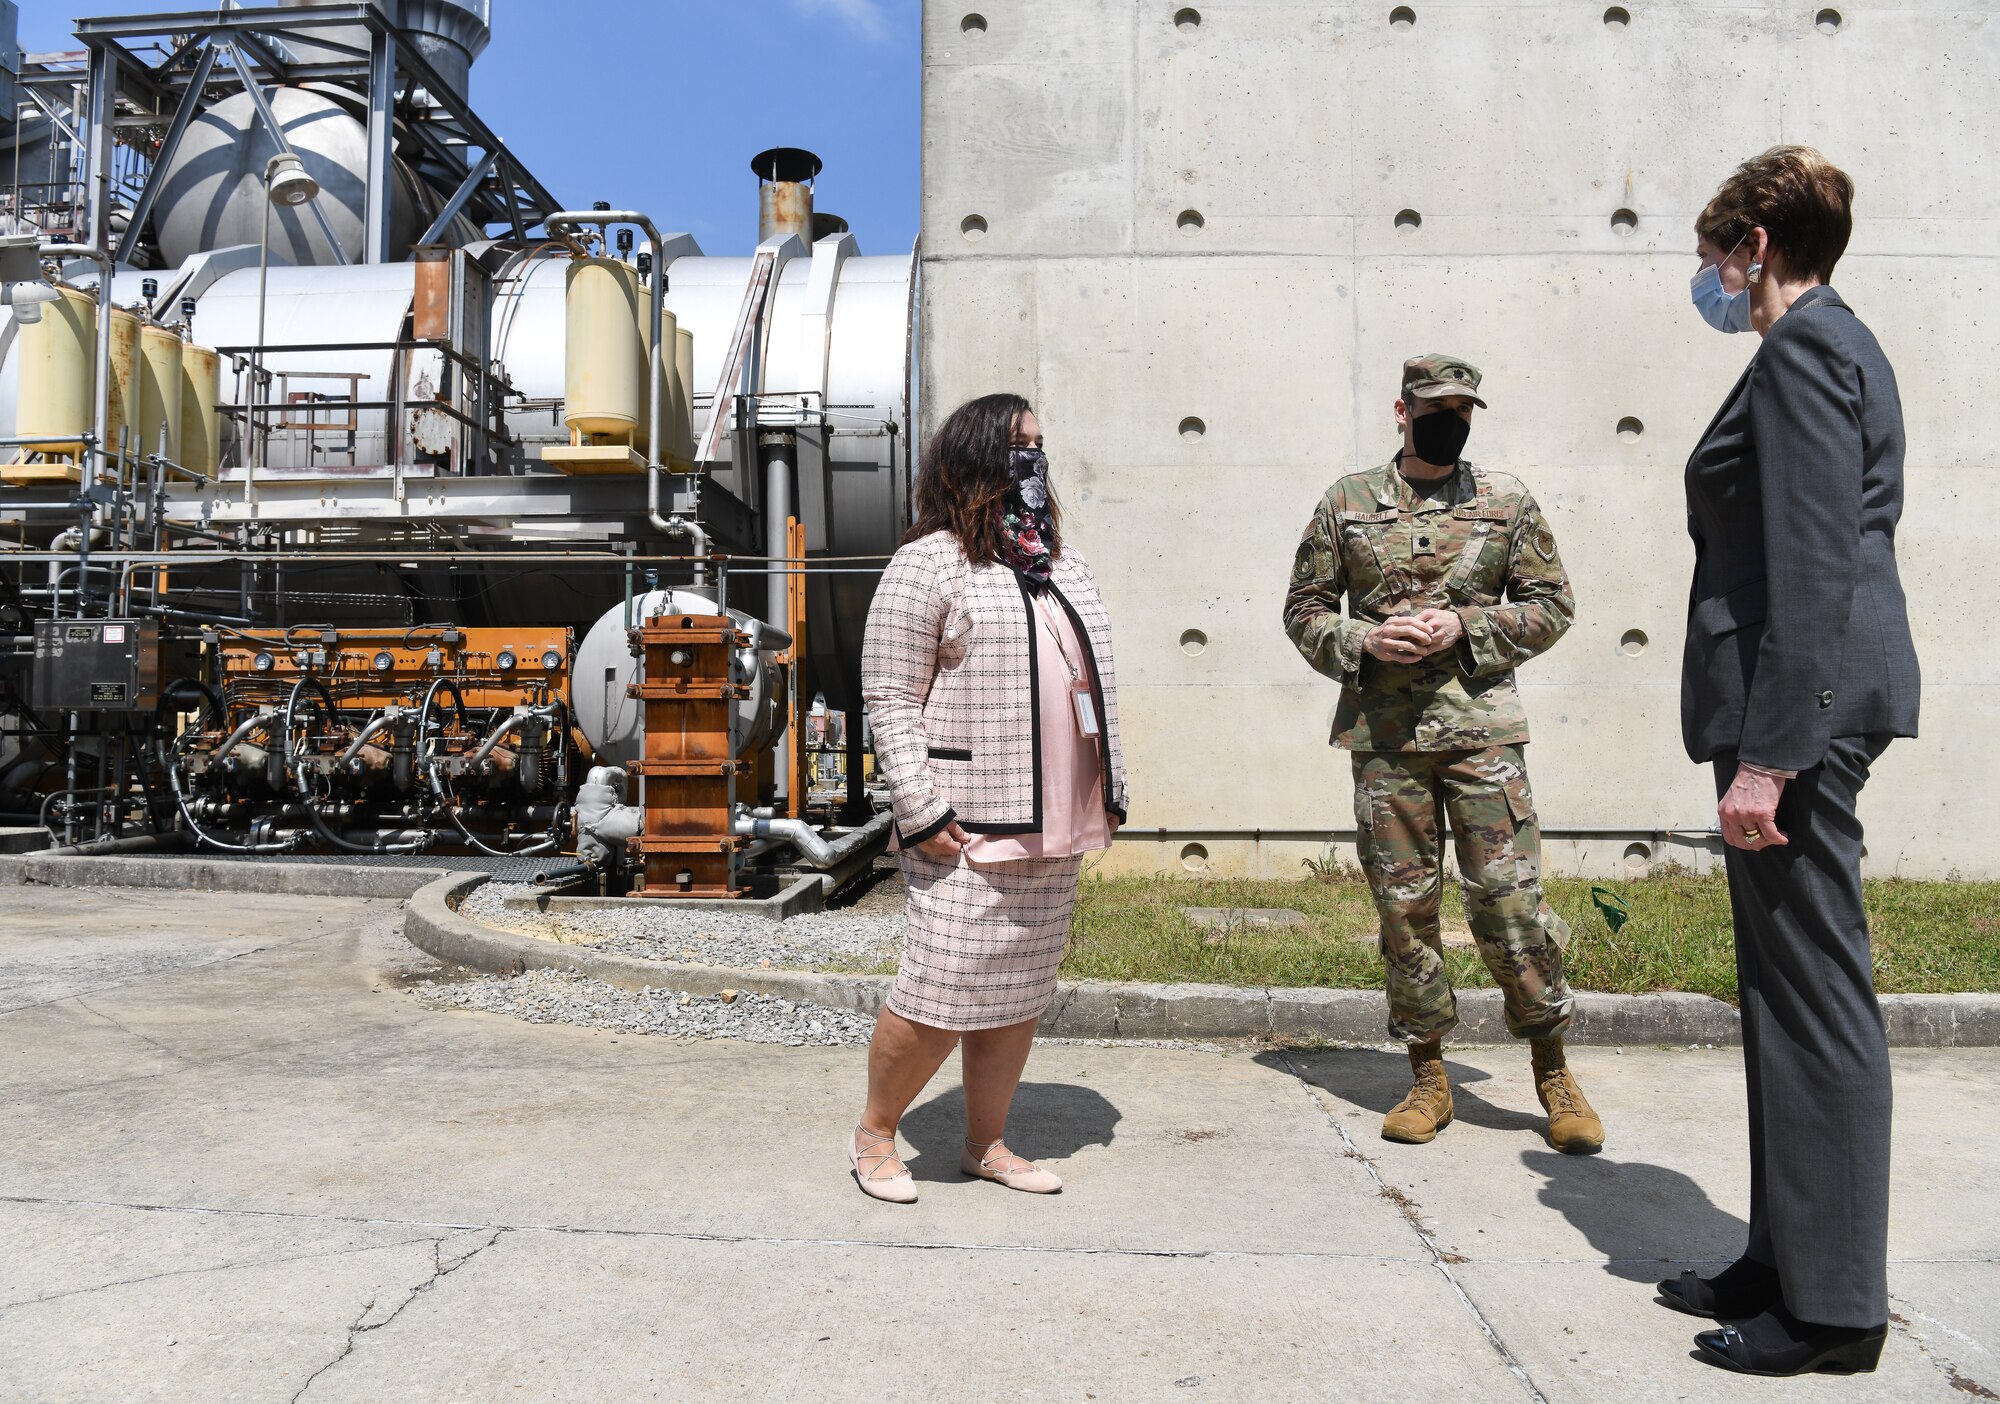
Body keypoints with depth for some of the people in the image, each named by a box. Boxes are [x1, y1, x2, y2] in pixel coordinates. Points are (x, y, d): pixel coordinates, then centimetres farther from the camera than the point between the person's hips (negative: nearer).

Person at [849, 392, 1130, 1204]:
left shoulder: (1062, 565, 17)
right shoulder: (928, 565, -5)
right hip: (968, 831, -7)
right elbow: (889, 702, -9)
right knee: (942, 991, -5)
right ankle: (874, 1133, 18)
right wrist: (923, 812, -15)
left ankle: (987, 1144, 26)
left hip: (1054, 831, 7)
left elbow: (1097, 687, 20)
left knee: (1022, 992, 12)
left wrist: (1109, 794, 15)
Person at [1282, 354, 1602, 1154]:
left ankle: (1553, 1070, 16)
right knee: (1403, 905, 6)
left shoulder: (1506, 502, 8)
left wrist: (1464, 628, -9)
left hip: (1481, 727, -1)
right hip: (1383, 734, 1)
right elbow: (1304, 609, 9)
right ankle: (1428, 1078, 20)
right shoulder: (1347, 503, 8)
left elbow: (1551, 604, 8)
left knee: (1508, 899, -4)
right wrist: (1364, 641, -10)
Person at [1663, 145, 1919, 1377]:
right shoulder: (1838, 344, 20)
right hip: (1812, 703, 11)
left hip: (1802, 705, -11)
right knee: (1790, 987, 15)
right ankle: (1789, 1261, 28)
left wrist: (1767, 755, -22)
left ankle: (1833, 1307, 10)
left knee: (1815, 991, -3)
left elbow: (1811, 571, -20)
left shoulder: (1801, 352, -11)